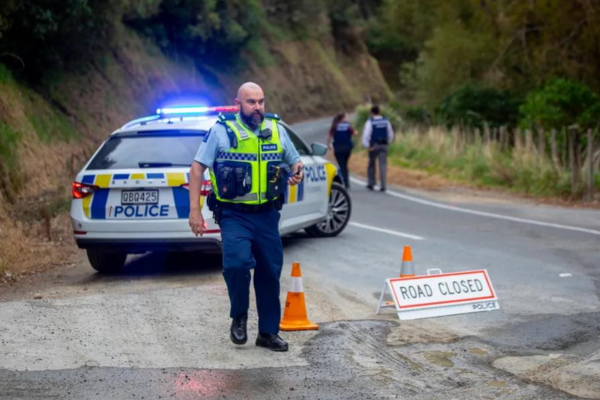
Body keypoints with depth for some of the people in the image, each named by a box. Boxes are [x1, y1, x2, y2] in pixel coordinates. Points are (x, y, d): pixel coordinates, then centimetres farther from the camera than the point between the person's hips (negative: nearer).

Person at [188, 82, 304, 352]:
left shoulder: (276, 130, 7)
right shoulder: (222, 131, -5)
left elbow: (295, 162, 19)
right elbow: (197, 169, -3)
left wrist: (298, 173, -7)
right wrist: (194, 210, -10)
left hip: (267, 215, 4)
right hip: (234, 215, -4)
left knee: (270, 272, 8)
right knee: (237, 262, -24)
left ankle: (268, 332, 21)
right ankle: (239, 316, 2)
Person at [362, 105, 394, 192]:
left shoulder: (370, 122, -6)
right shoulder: (386, 122, 5)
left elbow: (366, 135, -14)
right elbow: (391, 135, 12)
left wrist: (368, 146, -10)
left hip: (373, 146, -2)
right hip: (384, 146, 2)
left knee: (371, 164, 14)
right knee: (383, 165, -1)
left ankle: (371, 184, 18)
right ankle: (383, 185, -9)